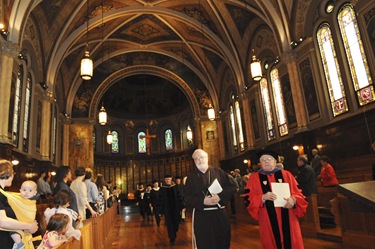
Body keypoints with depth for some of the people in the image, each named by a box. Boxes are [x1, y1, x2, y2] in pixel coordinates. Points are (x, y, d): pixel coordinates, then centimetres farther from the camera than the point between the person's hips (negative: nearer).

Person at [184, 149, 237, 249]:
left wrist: (220, 197, -18)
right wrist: (202, 201, -19)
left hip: (220, 214, 1)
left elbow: (232, 187, -2)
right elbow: (188, 197, -3)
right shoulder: (191, 177, 3)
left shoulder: (218, 172, 3)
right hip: (201, 216, -1)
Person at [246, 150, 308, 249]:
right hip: (268, 221, -1)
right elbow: (250, 199, -2)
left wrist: (293, 200, -16)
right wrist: (262, 197, -20)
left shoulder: (286, 174, 8)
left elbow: (298, 194, 6)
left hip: (288, 219, 1)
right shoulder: (254, 177, 3)